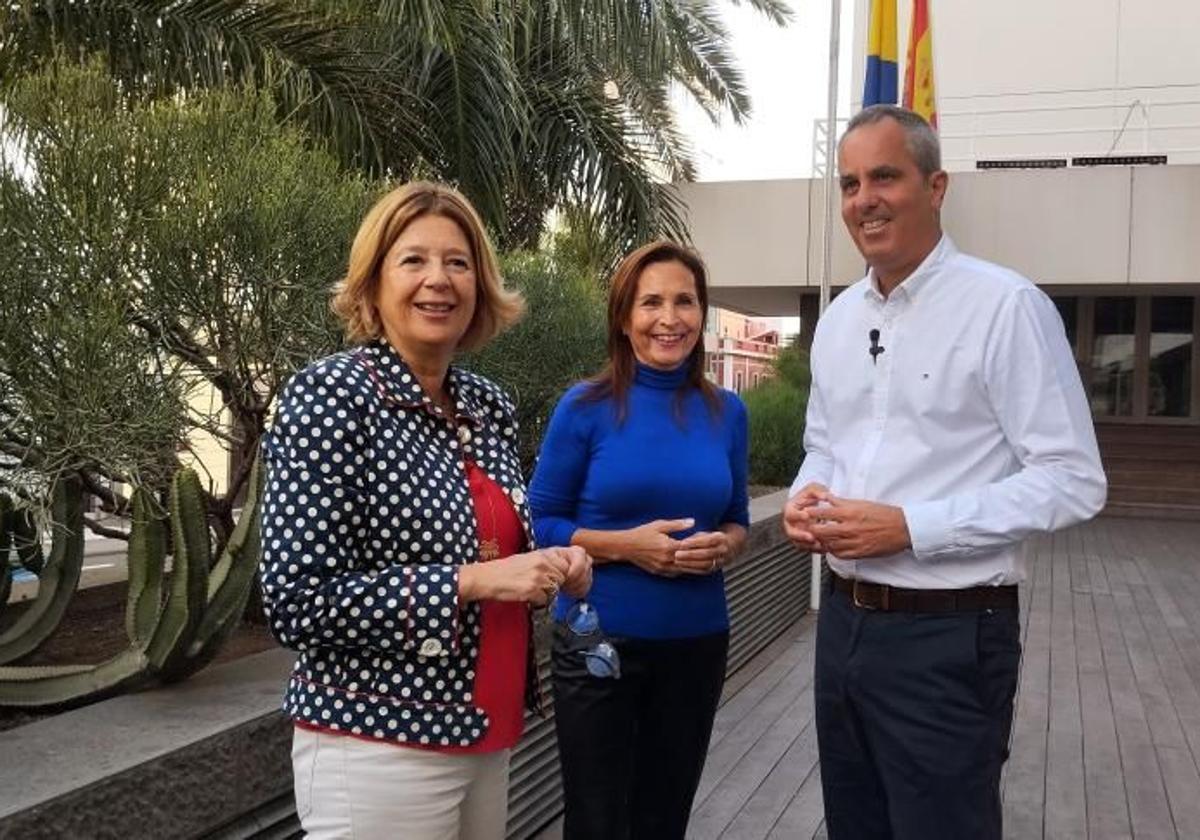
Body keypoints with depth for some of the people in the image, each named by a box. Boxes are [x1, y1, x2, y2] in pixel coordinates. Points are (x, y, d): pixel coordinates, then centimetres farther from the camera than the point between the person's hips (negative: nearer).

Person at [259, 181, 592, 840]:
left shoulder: (489, 405, 5)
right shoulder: (330, 394, -15)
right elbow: (298, 603, -19)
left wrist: (553, 566, -2)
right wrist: (471, 582, -22)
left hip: (484, 737, 7)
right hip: (379, 746, -7)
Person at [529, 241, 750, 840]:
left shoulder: (727, 412, 2)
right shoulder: (586, 407, -9)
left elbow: (737, 520, 12)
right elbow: (538, 524, -6)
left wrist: (721, 546, -10)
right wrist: (625, 545, -19)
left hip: (697, 642, 3)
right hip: (598, 640, -3)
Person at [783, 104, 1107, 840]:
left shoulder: (1006, 305, -14)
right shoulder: (838, 317, 9)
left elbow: (1072, 480, -17)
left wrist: (908, 527, -22)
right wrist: (806, 497, -2)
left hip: (947, 637, -7)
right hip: (843, 620, 7)